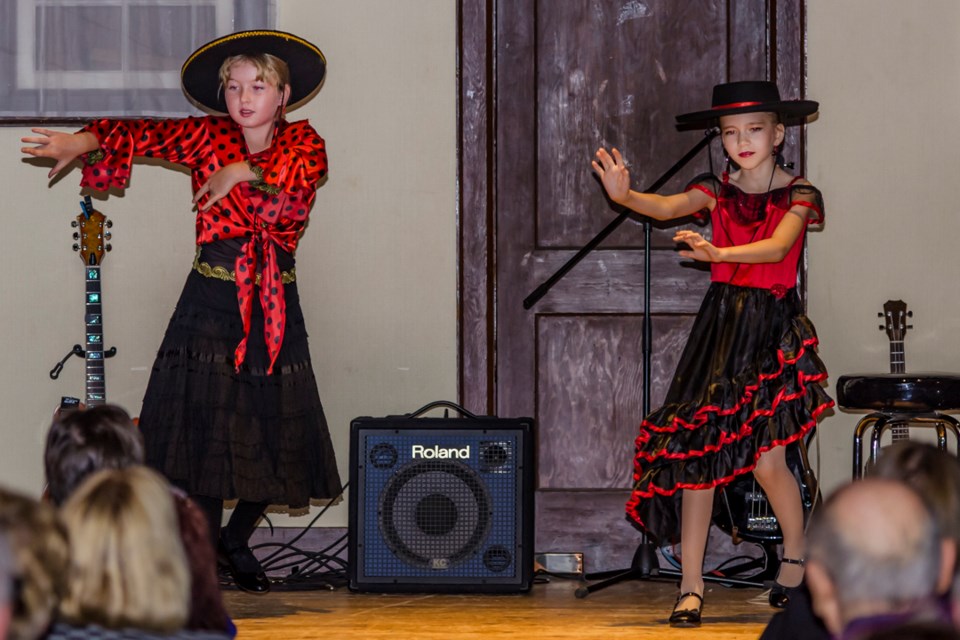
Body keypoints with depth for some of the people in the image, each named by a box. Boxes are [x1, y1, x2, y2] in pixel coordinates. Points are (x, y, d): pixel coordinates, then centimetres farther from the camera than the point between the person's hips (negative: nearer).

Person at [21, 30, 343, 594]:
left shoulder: (304, 143, 4)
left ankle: (237, 538, 30)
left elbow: (298, 184, -17)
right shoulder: (208, 138, 3)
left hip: (276, 306, 1)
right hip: (210, 303, -1)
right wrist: (82, 142, -25)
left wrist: (244, 172, -25)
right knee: (204, 426, -8)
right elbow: (144, 134, -11)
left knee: (277, 436, 4)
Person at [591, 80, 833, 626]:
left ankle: (797, 558, 13)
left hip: (775, 329, -3)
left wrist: (719, 252, -39)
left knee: (766, 454, -14)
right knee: (698, 449, -2)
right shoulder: (718, 191, 5)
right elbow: (668, 208, -14)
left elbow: (778, 246, -22)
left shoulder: (798, 195, -3)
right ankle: (692, 587, 3)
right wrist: (624, 196, -36)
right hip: (720, 327, 3)